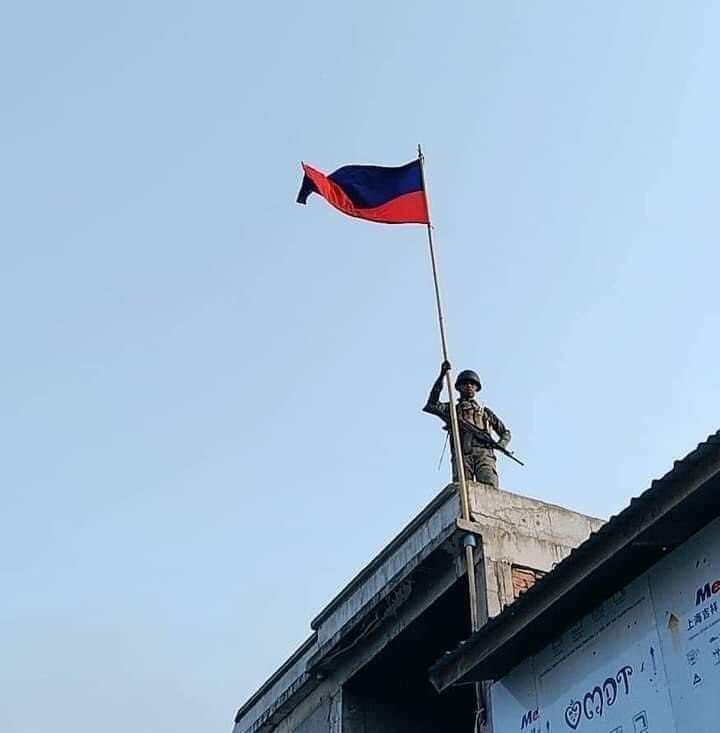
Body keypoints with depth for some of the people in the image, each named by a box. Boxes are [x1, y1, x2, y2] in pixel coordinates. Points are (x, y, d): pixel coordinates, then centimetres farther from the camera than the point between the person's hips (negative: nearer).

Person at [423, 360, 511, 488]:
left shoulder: (485, 411, 33)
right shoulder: (452, 409, 28)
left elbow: (505, 433, 35)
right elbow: (432, 405, 8)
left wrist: (500, 444, 9)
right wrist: (441, 377, 5)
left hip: (484, 453, 1)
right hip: (462, 454, -1)